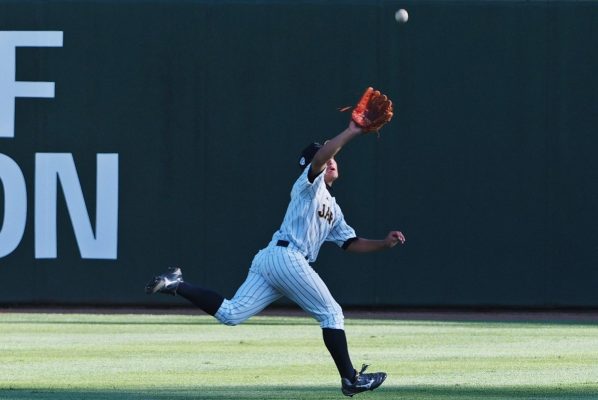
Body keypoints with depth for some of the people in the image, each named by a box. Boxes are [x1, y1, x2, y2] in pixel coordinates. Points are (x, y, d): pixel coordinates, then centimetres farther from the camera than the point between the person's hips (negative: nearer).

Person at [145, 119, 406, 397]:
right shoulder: (310, 183, 5)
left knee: (230, 314, 0)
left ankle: (177, 285, -1)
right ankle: (350, 379, -2)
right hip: (287, 257, -9)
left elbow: (351, 244, 29)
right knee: (331, 313, -3)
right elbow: (320, 156, -16)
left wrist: (384, 244, 19)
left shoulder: (333, 209, 31)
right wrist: (351, 133, -20)